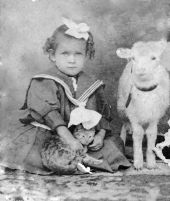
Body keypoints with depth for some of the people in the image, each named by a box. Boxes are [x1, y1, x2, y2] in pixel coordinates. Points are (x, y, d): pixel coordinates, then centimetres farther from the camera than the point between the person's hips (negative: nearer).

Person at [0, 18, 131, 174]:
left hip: (84, 138, 4)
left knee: (111, 145, -12)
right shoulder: (44, 83, -9)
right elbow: (50, 114, -21)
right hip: (45, 135, -4)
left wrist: (101, 134, -8)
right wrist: (69, 139, -31)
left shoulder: (92, 85, 8)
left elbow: (103, 113, 11)